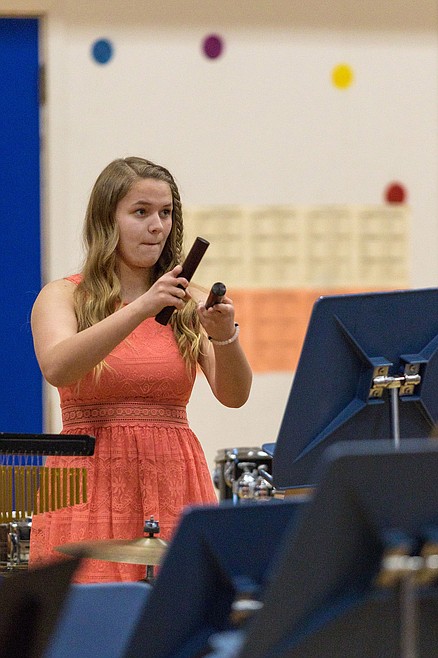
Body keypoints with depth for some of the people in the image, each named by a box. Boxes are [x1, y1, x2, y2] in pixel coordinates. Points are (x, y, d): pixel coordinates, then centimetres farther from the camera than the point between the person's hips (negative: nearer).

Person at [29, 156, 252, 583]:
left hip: (175, 484, 2)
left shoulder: (185, 306, 11)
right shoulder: (64, 297, 4)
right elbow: (57, 368, -18)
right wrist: (142, 308, -26)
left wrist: (224, 336, -22)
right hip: (92, 486, -2)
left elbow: (234, 395, -2)